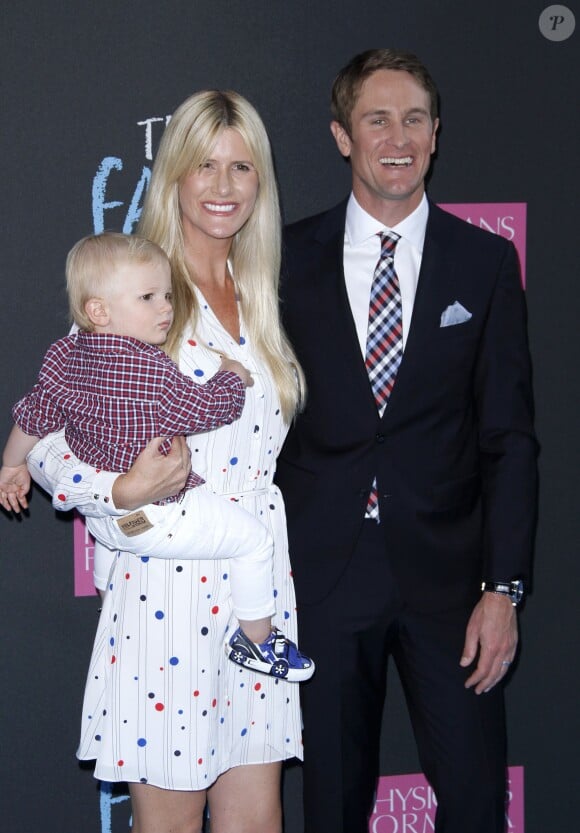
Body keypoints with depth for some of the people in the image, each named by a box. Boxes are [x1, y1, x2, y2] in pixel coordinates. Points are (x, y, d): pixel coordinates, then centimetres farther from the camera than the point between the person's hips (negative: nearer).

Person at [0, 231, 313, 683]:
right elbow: (207, 408, -21)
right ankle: (257, 641, 19)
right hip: (156, 518, -8)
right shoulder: (149, 367, -28)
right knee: (254, 538, 7)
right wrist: (233, 374, 0)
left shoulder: (64, 357, -4)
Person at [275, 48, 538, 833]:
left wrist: (503, 587, -7)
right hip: (322, 570, 0)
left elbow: (509, 435, 0)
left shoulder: (486, 261, 2)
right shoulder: (289, 258, 2)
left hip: (446, 571, 0)